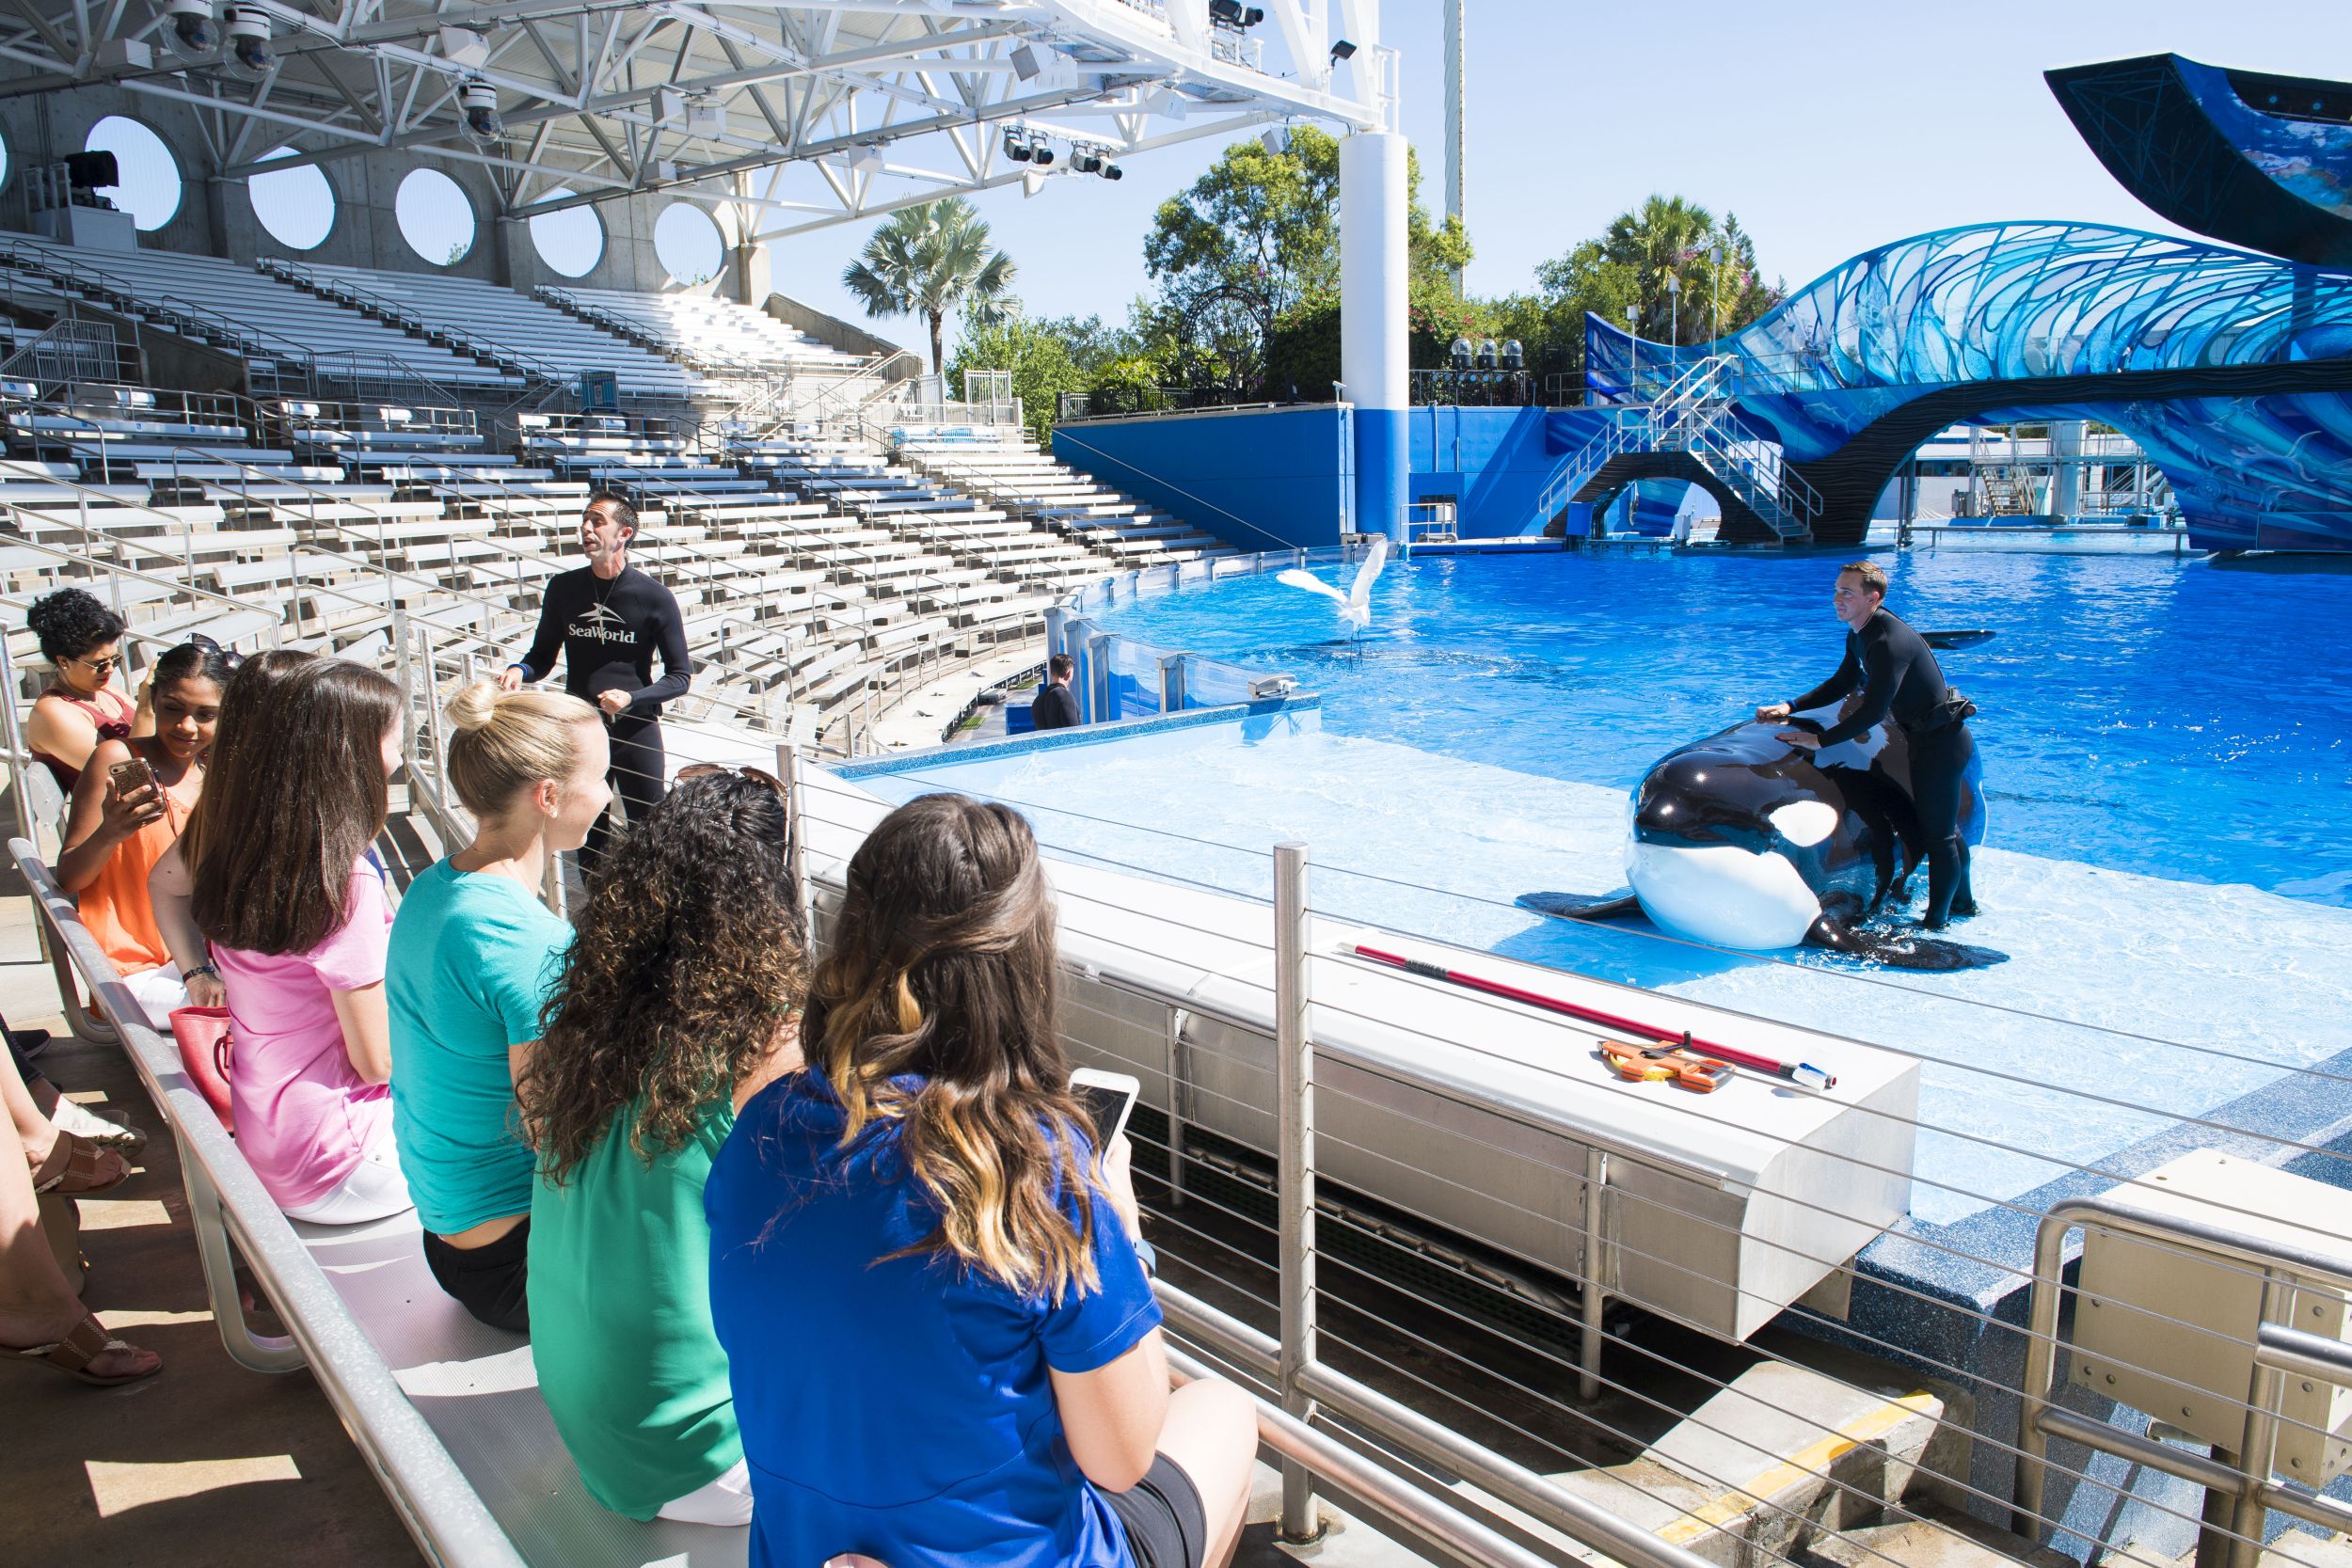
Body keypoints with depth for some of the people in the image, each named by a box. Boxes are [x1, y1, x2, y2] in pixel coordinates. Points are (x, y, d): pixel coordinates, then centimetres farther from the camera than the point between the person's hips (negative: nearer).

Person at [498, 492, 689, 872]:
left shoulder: (655, 597, -7)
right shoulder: (563, 589, 4)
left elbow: (680, 676, -5)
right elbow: (544, 656, 14)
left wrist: (631, 698, -20)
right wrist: (520, 670, -9)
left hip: (637, 731, -3)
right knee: (590, 834, 11)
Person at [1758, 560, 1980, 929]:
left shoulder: (1889, 641, -29)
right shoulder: (1860, 635, 3)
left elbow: (1873, 711, -30)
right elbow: (1842, 684, 13)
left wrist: (1820, 740, -26)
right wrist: (1790, 707, 2)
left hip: (1940, 741, -11)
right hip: (1936, 738, 11)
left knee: (1937, 833, -2)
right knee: (1944, 827, 24)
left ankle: (1937, 922, 8)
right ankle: (1963, 902, 40)